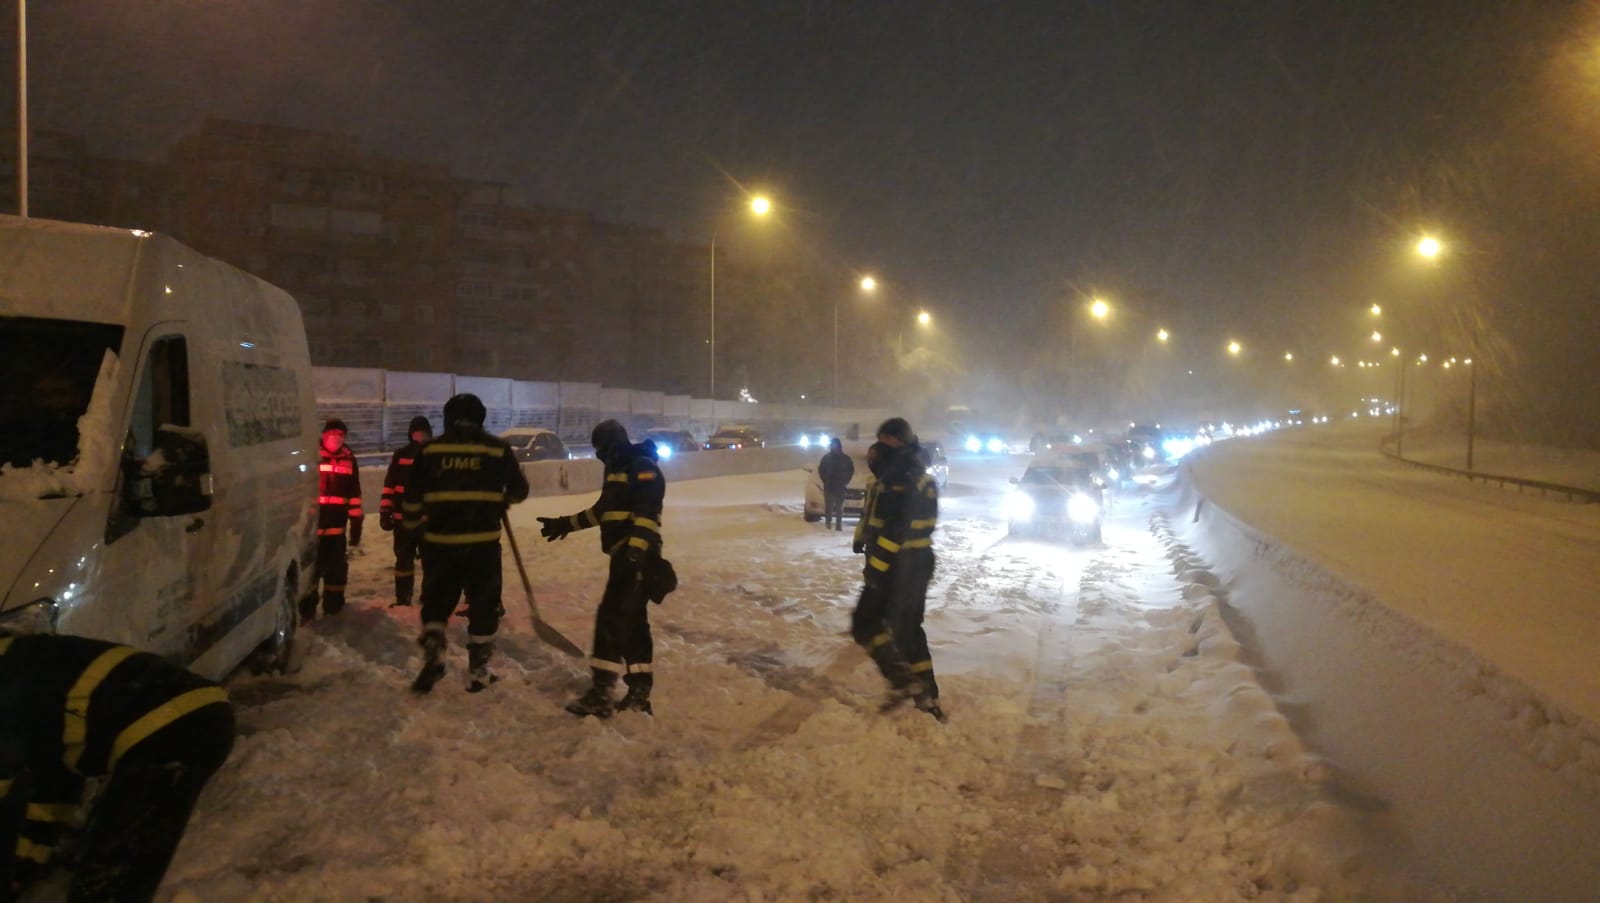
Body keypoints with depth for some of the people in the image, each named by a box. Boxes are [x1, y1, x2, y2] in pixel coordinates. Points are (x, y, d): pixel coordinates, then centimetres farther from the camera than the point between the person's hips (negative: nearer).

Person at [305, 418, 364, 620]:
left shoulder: (349, 459, 6)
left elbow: (354, 494, 10)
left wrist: (356, 523, 9)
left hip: (336, 525, 3)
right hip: (311, 524, -3)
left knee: (336, 567, 10)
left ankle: (333, 606, 22)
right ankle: (307, 608, 11)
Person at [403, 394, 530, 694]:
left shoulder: (430, 449, 2)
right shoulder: (497, 449, 0)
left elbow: (413, 497, 3)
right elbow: (519, 490, 8)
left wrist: (413, 524, 21)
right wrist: (501, 502, 29)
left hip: (440, 540, 1)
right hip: (483, 541, -1)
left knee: (436, 602, 18)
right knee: (483, 605, 10)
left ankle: (433, 654, 2)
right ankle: (478, 671, 14)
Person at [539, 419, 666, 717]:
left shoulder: (643, 467, -10)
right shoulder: (617, 469, 20)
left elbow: (647, 513, -21)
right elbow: (602, 510, 31)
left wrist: (636, 550, -31)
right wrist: (566, 524, 33)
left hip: (638, 556, -10)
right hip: (626, 554, 10)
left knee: (612, 617, -12)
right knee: (633, 620, 10)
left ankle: (601, 692, -11)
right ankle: (639, 693, 14)